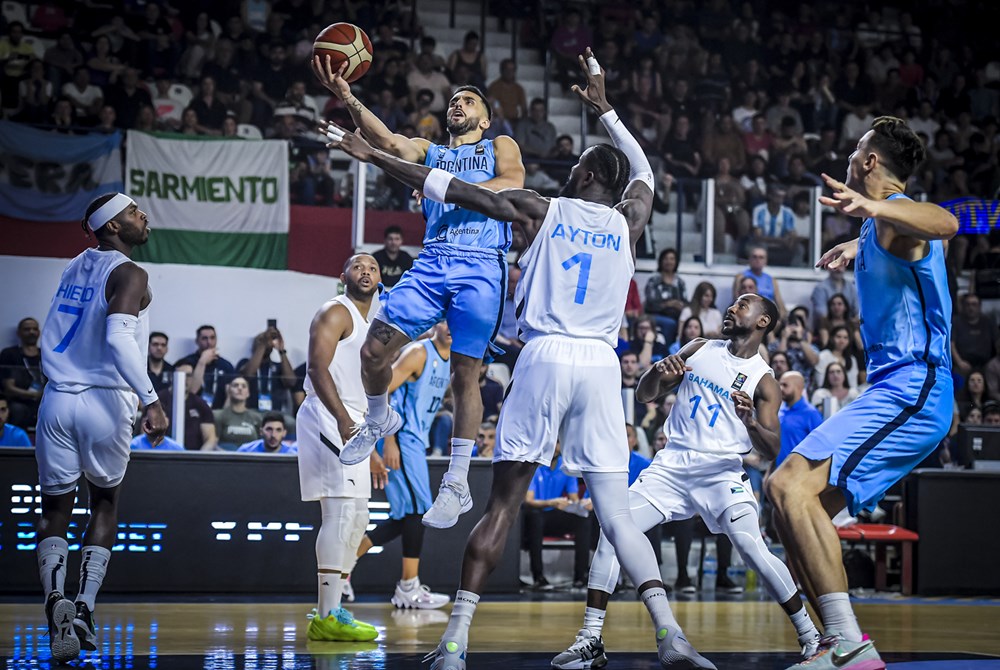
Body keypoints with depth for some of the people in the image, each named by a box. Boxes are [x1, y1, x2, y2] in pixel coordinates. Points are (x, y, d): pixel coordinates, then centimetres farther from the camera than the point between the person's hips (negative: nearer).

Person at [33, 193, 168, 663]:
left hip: (57, 399, 4)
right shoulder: (129, 275, -6)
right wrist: (151, 401, -23)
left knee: (54, 510, 7)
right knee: (105, 503, 17)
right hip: (105, 402, -4)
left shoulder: (73, 269, 15)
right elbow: (117, 339, -21)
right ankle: (84, 609, 5)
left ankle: (55, 598, -19)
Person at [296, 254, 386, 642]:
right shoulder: (336, 313, -6)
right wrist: (341, 417, -33)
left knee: (355, 518, 10)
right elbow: (318, 368, -20)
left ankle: (329, 612, 15)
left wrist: (369, 451, 25)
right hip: (328, 419, -10)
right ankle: (328, 616, -17)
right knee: (343, 512, -16)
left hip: (350, 423, 10)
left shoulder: (368, 322, 23)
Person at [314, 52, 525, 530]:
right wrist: (348, 100, -13)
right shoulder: (429, 152, 26)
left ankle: (458, 483, 3)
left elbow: (513, 184, -5)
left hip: (481, 266, -3)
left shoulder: (500, 147, 18)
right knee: (375, 349, -11)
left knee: (465, 373, -4)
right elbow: (388, 142, 4)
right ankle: (379, 419, 19)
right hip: (432, 261, 3)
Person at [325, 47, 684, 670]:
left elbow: (451, 187, 7)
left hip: (545, 358, -2)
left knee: (503, 502, 1)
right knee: (616, 512, 2)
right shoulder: (628, 223, 14)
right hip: (601, 366, 2)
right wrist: (604, 108, 47)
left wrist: (376, 156, 15)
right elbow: (644, 172, 37)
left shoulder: (540, 210, 7)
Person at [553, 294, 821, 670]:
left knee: (755, 552, -22)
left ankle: (811, 637, -8)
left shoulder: (763, 381, -1)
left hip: (722, 473, -4)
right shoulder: (698, 350, 11)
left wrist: (750, 421, -30)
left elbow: (771, 450, -9)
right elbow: (646, 394, 13)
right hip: (671, 467, 4)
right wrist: (659, 370, -10)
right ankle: (590, 639, -7)